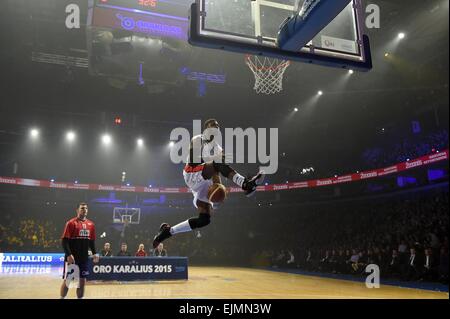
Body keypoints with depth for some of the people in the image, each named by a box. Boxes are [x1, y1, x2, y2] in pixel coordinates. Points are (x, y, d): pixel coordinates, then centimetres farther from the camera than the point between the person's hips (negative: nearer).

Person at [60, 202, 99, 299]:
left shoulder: (91, 224, 9)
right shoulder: (71, 223, -8)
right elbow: (64, 241, -13)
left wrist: (94, 253, 3)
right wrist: (69, 254, -22)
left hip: (84, 258, 5)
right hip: (71, 257, -5)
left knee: (82, 281, 9)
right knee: (67, 280, 2)